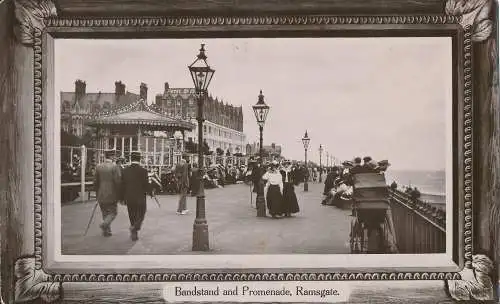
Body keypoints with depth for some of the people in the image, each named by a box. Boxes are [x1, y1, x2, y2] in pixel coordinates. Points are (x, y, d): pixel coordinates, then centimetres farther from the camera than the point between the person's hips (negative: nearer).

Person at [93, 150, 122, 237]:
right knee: (113, 212, 7)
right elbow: (118, 181, -15)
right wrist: (119, 194, -6)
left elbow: (95, 181, 8)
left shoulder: (98, 167, 3)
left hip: (101, 195, 5)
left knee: (105, 213, 16)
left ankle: (107, 230, 18)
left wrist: (97, 193, 18)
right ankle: (104, 224, -14)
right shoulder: (114, 166, -12)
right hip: (111, 195, -5)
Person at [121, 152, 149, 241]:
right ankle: (134, 229, -14)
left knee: (132, 217, 17)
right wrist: (150, 193, 9)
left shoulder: (125, 170, -1)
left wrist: (123, 198, 11)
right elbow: (146, 185, -11)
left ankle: (134, 234, 22)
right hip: (140, 198, -3)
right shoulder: (143, 171, -12)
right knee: (140, 216, 10)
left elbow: (122, 185, 2)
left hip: (128, 198, 3)